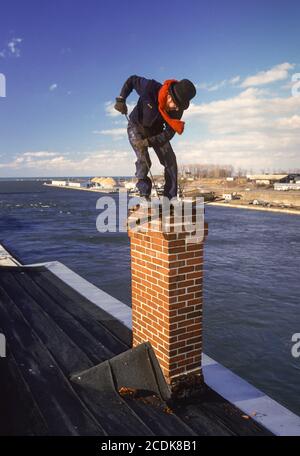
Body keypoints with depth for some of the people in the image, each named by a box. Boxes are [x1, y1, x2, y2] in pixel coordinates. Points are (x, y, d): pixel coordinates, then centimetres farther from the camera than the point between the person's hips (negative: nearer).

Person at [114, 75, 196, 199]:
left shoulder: (177, 110, -23)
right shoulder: (150, 88, -32)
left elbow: (169, 133, -21)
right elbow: (132, 80, -15)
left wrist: (148, 141, -33)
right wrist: (121, 100, -25)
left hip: (156, 131, 3)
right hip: (137, 127, -3)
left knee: (170, 161, -4)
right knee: (143, 160, -22)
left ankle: (171, 199, 2)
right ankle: (144, 195, -11)